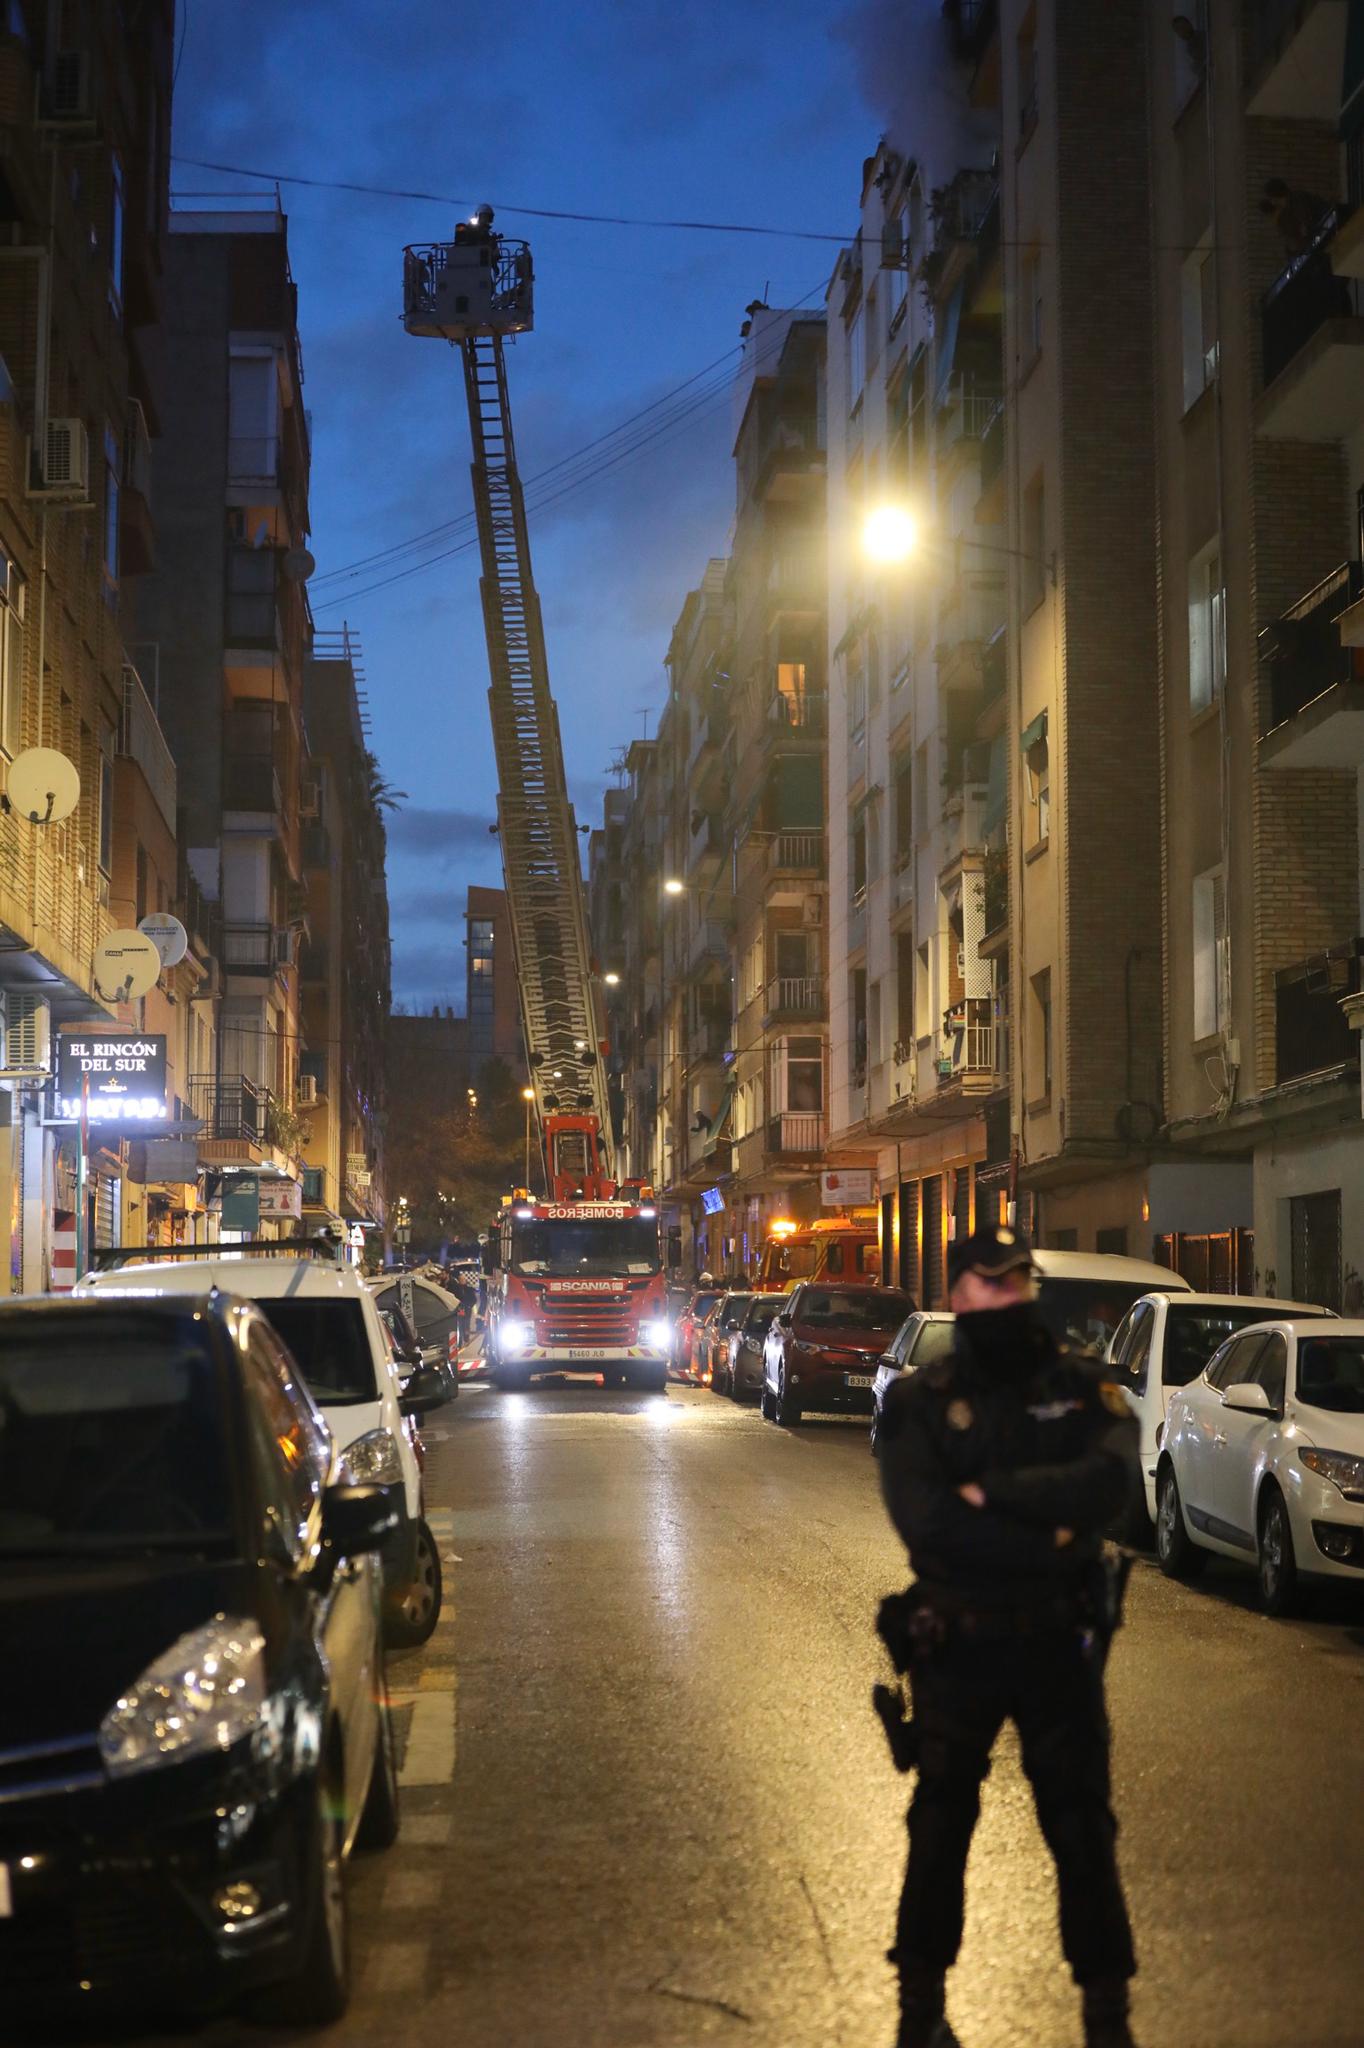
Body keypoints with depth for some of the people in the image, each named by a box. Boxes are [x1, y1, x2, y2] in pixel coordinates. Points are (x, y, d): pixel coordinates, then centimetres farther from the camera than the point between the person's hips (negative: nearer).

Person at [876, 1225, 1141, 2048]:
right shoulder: (918, 1401, -6)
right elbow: (924, 1521, -21)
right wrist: (1044, 1540, -22)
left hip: (1060, 1644, 1)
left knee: (1083, 1828, 10)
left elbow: (1108, 1484, -21)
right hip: (955, 1647, -1)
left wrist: (990, 1494, -21)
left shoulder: (1083, 1386, -3)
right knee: (940, 1828, 12)